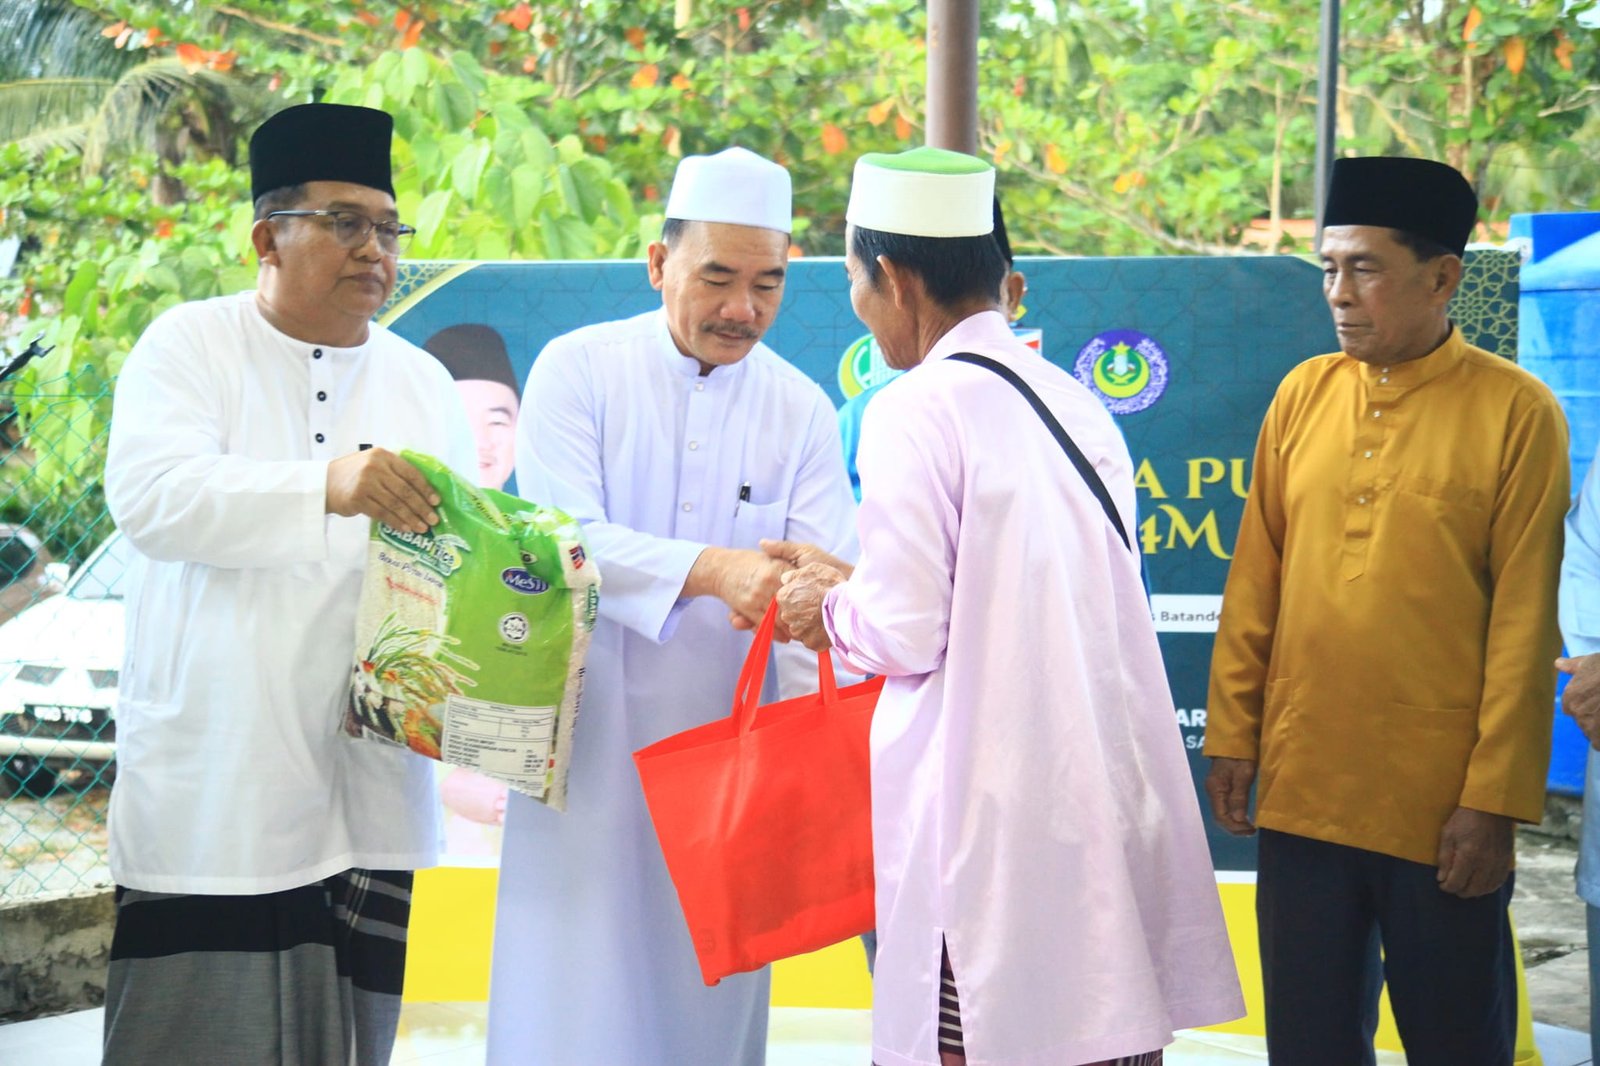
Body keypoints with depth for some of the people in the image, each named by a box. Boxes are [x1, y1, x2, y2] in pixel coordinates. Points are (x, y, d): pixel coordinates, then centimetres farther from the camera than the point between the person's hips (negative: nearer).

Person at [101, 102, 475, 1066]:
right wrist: (329, 488, -31)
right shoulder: (191, 346, 2)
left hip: (368, 802, 4)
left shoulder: (423, 383, 16)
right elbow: (149, 493, -16)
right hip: (211, 795, -4)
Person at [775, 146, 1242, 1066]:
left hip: (992, 829, -7)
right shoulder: (1077, 404, 12)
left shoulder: (919, 411, -10)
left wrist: (831, 611, 9)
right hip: (1114, 810, 7)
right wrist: (857, 587, 21)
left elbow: (908, 635, -12)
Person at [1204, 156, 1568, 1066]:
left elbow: (1525, 622, -7)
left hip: (1442, 811, -4)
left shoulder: (1517, 412, -6)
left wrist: (1495, 800, -10)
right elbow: (1255, 583, 10)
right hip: (1302, 793, 4)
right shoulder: (1303, 395, 6)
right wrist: (1232, 736, 6)